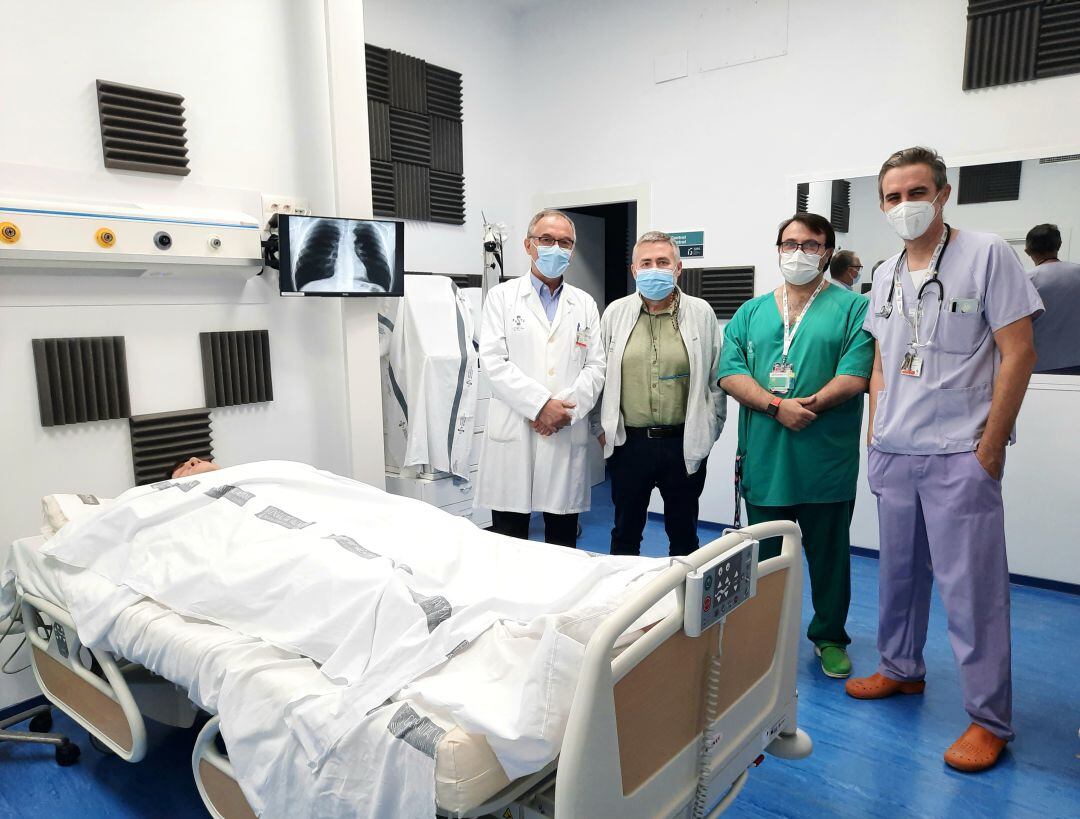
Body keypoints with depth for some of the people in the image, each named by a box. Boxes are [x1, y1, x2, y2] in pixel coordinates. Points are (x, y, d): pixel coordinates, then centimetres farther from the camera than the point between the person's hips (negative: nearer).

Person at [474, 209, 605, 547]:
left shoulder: (585, 304, 14)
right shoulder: (502, 296, 6)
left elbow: (596, 366, 7)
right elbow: (493, 361, -5)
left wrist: (566, 409, -9)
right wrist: (541, 404, -13)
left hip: (567, 437, 3)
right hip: (513, 434, -2)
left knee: (564, 544, 10)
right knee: (508, 545, 4)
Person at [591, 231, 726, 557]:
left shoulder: (701, 313, 1)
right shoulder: (615, 313, 4)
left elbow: (717, 378, 4)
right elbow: (599, 375, 7)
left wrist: (708, 430, 2)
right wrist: (601, 428, 4)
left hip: (685, 444, 0)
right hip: (628, 442, 1)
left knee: (683, 532, 14)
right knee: (625, 531, 14)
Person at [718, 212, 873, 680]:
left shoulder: (853, 308, 2)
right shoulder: (751, 312, 11)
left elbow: (856, 374, -10)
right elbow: (730, 372, -1)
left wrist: (809, 405, -21)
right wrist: (776, 406, -15)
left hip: (826, 462, -2)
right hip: (764, 461, 3)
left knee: (829, 555, 12)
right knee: (764, 557, 14)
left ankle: (830, 637, 32)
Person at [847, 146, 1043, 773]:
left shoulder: (988, 256, -5)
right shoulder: (887, 276, 12)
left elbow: (1019, 354, -8)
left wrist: (990, 449, -11)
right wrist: (876, 437, 10)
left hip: (959, 455, -6)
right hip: (893, 455, 6)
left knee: (972, 587, 0)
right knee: (899, 572, 16)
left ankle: (991, 720, 15)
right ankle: (902, 669, 35)